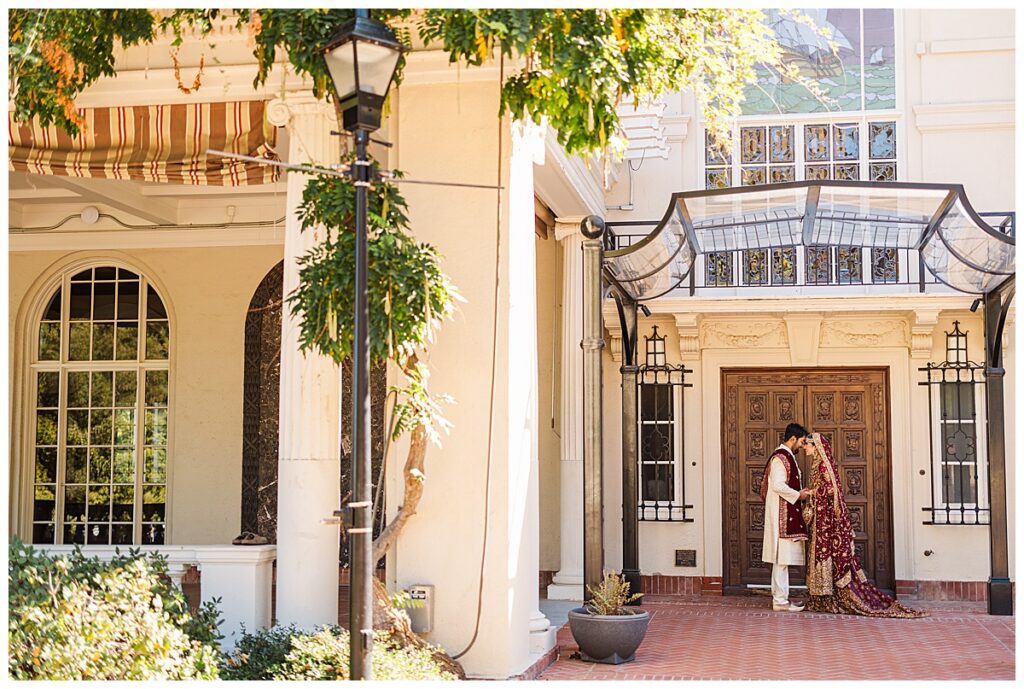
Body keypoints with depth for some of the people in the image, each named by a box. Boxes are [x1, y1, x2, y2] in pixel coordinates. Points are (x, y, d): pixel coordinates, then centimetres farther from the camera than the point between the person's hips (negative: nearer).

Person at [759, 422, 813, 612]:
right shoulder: (781, 458, -15)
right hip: (782, 514, -11)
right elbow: (778, 485, -24)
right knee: (782, 558, -9)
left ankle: (779, 597, 16)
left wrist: (799, 493, 11)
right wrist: (798, 495, -13)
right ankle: (781, 601, -8)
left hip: (786, 515, 11)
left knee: (781, 559, 12)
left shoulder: (786, 457, 18)